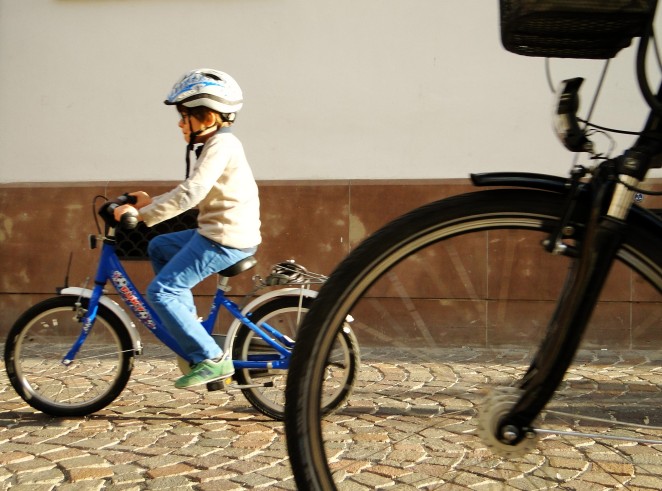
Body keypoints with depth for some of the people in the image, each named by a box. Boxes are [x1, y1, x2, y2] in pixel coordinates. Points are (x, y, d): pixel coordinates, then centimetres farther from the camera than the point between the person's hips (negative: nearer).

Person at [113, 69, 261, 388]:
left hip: (226, 238, -11)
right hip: (220, 231, 11)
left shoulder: (220, 144, -14)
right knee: (158, 247, 26)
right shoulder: (217, 144, 17)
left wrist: (142, 214, -21)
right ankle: (189, 324, 23)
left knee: (161, 292, -11)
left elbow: (190, 194, -25)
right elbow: (194, 195, 22)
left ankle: (212, 360, -10)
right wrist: (151, 203, 17)